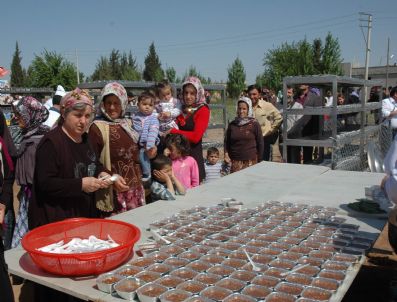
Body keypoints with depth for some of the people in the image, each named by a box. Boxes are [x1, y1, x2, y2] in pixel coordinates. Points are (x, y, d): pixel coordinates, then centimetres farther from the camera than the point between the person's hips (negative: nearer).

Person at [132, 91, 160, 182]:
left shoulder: (153, 119, -10)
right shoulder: (135, 116, 7)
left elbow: (152, 133, -20)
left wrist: (149, 147, -28)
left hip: (146, 144, -5)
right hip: (136, 143, 6)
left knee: (142, 154, -23)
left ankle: (146, 174, -2)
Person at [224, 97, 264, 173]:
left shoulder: (254, 124, -1)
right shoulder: (232, 124, 7)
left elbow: (260, 143, 2)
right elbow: (227, 141, 13)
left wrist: (259, 161, 2)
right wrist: (226, 154, -3)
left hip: (250, 161, -2)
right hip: (235, 162, 2)